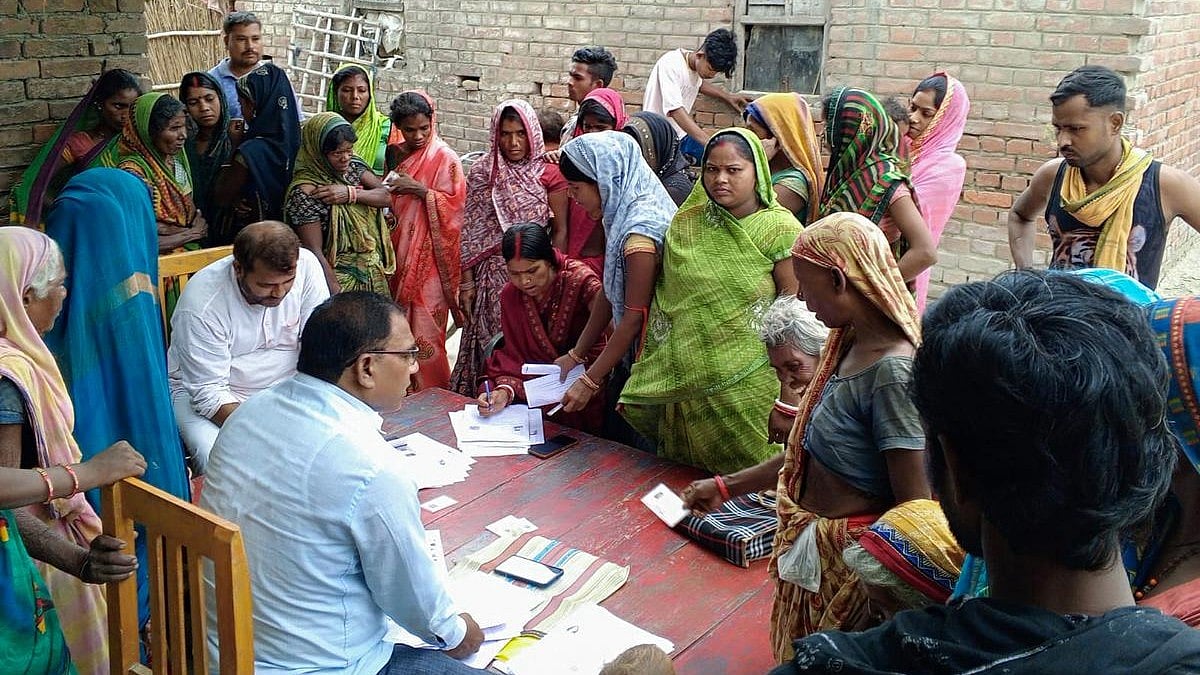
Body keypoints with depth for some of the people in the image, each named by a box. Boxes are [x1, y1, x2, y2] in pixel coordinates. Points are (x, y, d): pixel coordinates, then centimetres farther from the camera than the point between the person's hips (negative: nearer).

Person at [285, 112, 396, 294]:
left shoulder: (353, 165, 1)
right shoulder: (305, 192, -18)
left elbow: (386, 197, -4)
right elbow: (315, 252, -19)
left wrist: (350, 193, -19)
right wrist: (337, 296, -22)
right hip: (337, 277, -6)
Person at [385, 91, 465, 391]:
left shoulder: (444, 158, -7)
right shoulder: (396, 154, 12)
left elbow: (454, 205, -13)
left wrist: (420, 190, -19)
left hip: (429, 256, -6)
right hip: (398, 251, 6)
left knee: (424, 328, -5)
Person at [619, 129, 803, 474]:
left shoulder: (778, 229, -9)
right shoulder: (684, 225, 4)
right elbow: (663, 304, 11)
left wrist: (790, 396, -12)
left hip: (747, 388, -4)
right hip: (684, 387, 4)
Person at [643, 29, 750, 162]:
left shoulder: (697, 65, 4)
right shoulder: (671, 64, -19)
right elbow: (675, 110, -31)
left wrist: (727, 96, 15)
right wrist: (709, 142, -38)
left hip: (681, 135, 8)